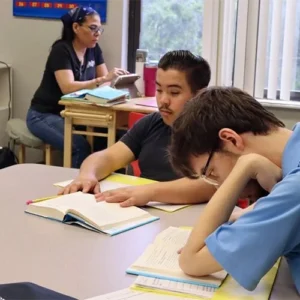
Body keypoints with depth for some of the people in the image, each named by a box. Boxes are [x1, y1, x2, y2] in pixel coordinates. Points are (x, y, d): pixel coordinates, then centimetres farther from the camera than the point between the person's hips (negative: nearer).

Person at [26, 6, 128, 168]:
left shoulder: (94, 49, 4)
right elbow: (68, 87, -30)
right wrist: (103, 79, -38)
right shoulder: (61, 50, -18)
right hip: (44, 115, -6)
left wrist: (116, 79, -21)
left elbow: (105, 80, 2)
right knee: (80, 147, -30)